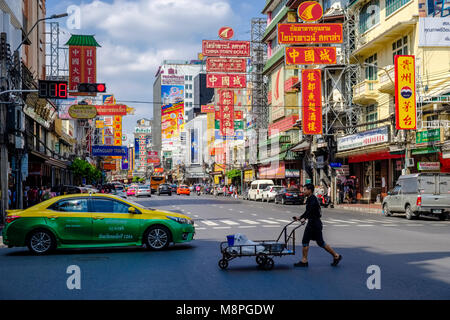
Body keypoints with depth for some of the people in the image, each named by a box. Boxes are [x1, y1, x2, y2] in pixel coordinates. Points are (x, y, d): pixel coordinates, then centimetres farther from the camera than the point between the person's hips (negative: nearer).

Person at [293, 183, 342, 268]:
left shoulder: (313, 199, -17)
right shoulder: (309, 199, 13)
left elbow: (310, 210, -32)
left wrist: (304, 218, -42)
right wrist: (299, 217, 19)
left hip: (315, 223, -10)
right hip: (311, 223, 10)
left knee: (320, 243, -1)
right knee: (305, 241, 6)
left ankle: (336, 256, 11)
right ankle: (304, 261, 9)